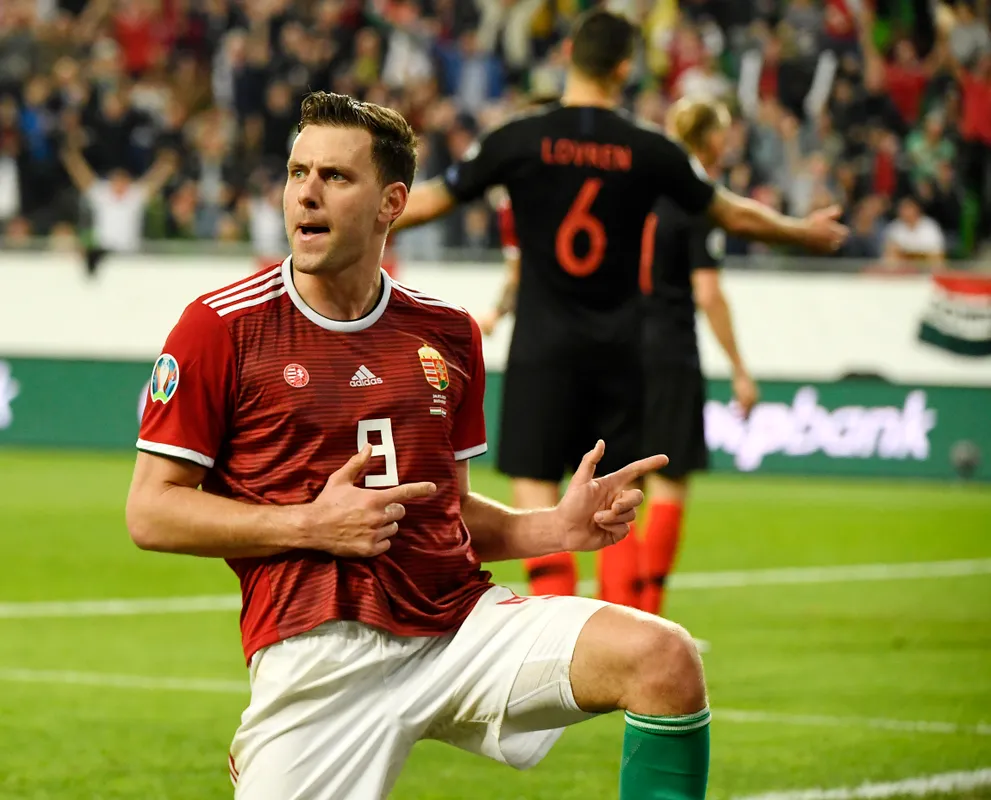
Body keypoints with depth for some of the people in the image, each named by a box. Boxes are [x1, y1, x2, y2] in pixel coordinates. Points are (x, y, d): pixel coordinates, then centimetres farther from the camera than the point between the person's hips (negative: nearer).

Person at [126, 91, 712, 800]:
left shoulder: (447, 334, 13)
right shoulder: (222, 328, -2)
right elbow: (150, 512, -3)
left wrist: (554, 529, 3)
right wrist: (311, 525, -13)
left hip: (461, 622, 3)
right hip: (317, 655, -3)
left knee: (665, 659, -17)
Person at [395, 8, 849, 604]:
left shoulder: (520, 139, -5)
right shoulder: (648, 149, -1)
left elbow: (434, 200, 2)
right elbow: (733, 214, 11)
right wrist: (804, 232, 29)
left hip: (544, 348, -2)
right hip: (618, 349, 2)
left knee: (536, 486, -2)